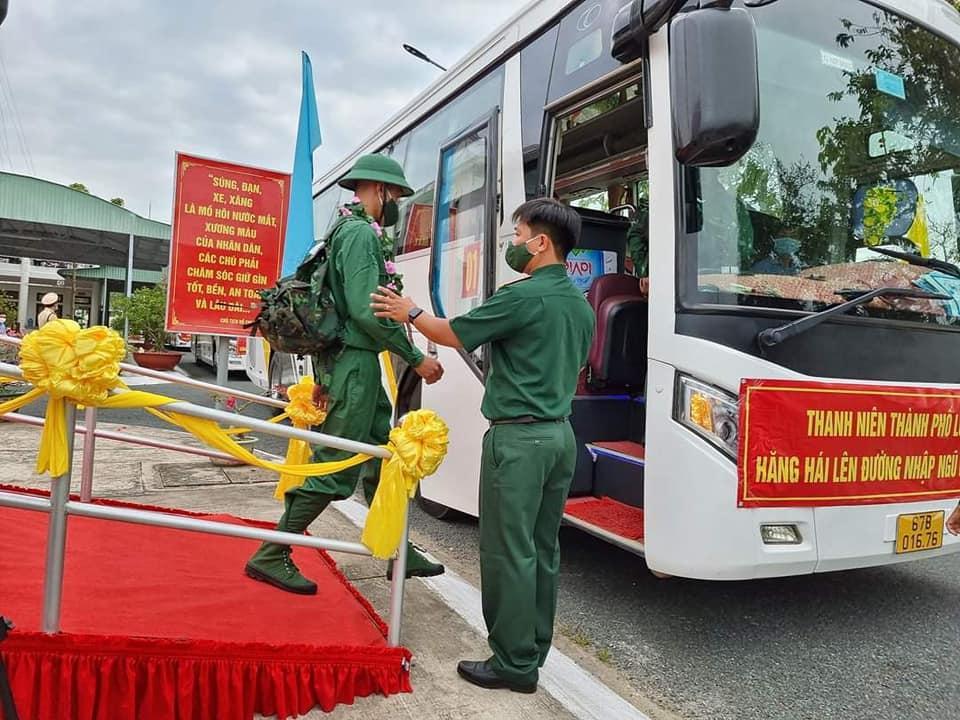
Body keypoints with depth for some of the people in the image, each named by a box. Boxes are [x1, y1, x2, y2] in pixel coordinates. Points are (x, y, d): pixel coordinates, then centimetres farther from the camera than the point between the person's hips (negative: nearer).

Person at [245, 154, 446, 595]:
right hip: (355, 361, -10)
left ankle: (399, 553, 24)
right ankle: (270, 556, 7)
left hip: (354, 361, 10)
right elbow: (366, 309, -22)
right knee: (335, 468, -4)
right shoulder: (361, 233, -12)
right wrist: (416, 359, -17)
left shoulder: (349, 230, 18)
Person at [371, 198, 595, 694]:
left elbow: (456, 335, -7)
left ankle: (515, 663, 11)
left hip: (518, 437, -9)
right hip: (560, 435, 9)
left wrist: (410, 313, 9)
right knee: (542, 549, 15)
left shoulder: (523, 296, -15)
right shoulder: (581, 305, 12)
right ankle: (534, 649, 27)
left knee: (509, 551, 1)